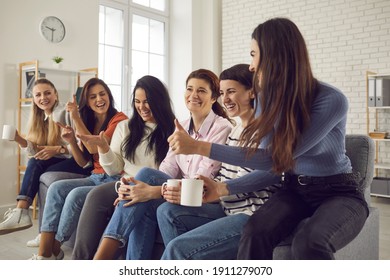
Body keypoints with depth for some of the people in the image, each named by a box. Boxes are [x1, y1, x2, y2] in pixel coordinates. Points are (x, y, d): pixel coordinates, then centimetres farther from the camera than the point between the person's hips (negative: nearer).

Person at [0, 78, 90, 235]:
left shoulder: (66, 113, -11)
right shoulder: (39, 118, 12)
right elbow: (35, 151, 4)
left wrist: (58, 149, -28)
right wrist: (19, 140, -12)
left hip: (81, 161, -6)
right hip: (59, 161, 6)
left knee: (45, 175, -27)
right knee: (35, 163, -21)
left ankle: (21, 213, -15)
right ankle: (21, 212, -28)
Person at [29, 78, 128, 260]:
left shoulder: (119, 119, -8)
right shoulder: (90, 122, 14)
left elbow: (95, 148, -19)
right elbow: (83, 162, 12)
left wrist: (76, 118, -19)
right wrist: (72, 141, -5)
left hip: (115, 180, -7)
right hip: (96, 178, 7)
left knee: (76, 195, -26)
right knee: (56, 188, -13)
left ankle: (54, 251, -6)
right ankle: (44, 254, -15)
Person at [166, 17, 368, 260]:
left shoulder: (332, 100, -21)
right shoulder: (269, 99, -2)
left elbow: (280, 156, -25)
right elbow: (273, 165, 3)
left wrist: (200, 147, -27)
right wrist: (223, 188, -11)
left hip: (339, 192, -4)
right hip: (295, 188, 4)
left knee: (309, 244, -37)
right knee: (254, 233, -28)